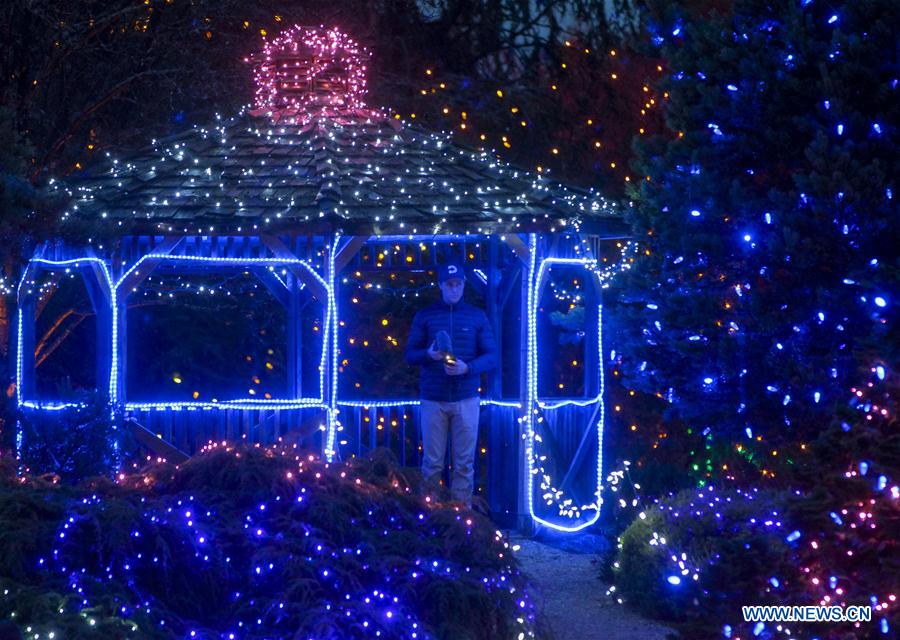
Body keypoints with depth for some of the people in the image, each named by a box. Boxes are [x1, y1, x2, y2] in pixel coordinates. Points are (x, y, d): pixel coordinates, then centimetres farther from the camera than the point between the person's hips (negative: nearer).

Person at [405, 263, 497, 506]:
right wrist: (428, 354, -16)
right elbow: (410, 354, 5)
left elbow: (491, 357, 3)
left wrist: (467, 368, -15)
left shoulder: (477, 316, 7)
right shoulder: (425, 316, 6)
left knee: (464, 463, 0)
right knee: (432, 462, 1)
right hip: (432, 399, 0)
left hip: (466, 399, 0)